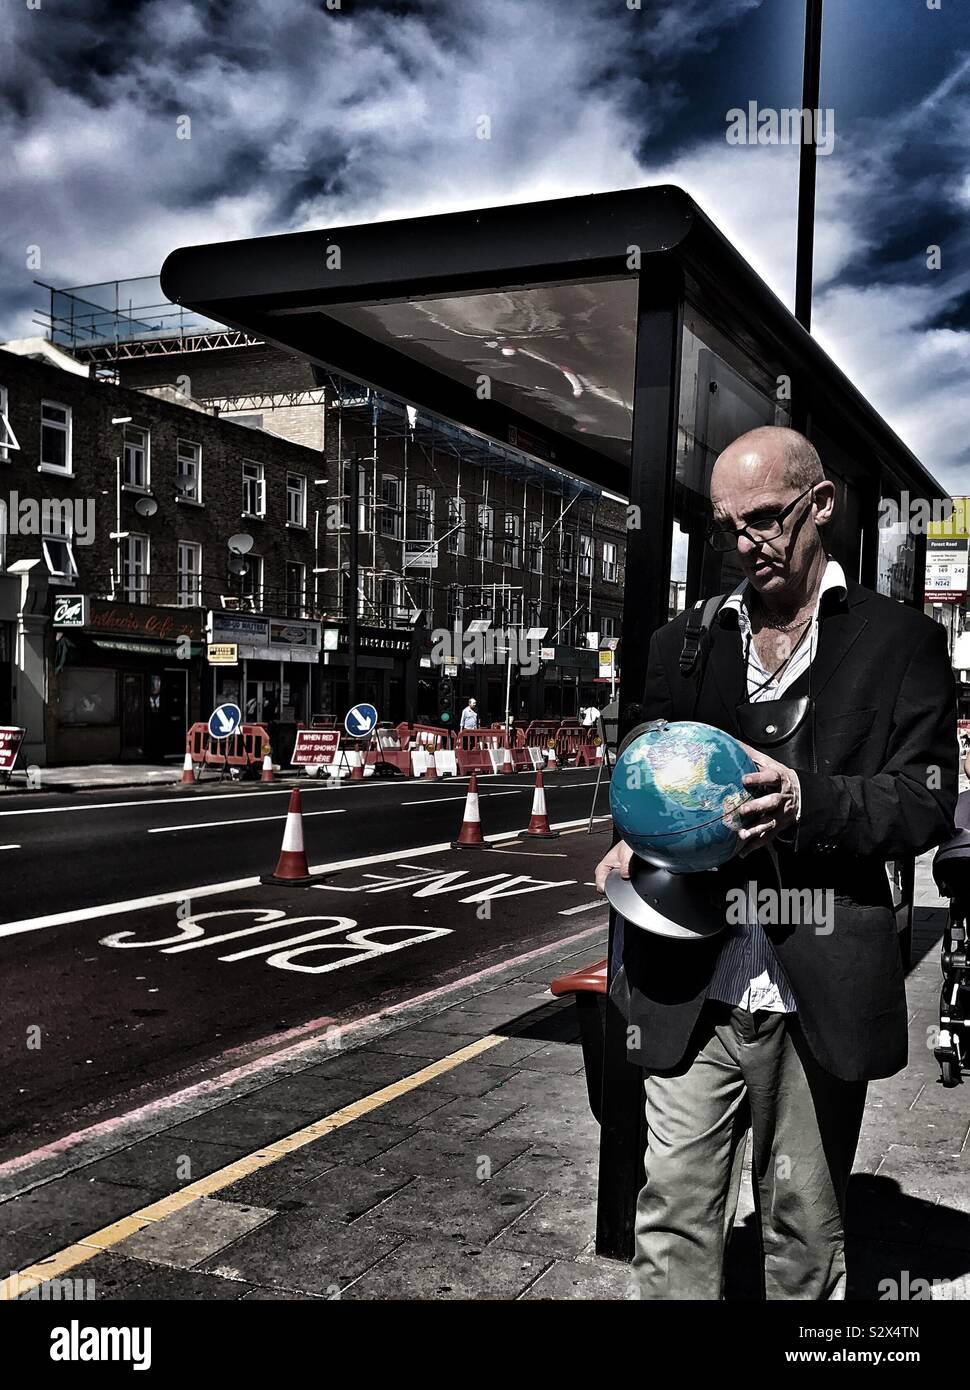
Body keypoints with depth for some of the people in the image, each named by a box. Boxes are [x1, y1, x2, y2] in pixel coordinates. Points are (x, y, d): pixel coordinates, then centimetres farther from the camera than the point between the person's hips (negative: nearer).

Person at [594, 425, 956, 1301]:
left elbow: (927, 802, -2)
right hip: (692, 990, 2)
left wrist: (808, 802, -19)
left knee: (806, 1230, 12)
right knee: (675, 1215, 4)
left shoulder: (900, 641, 5)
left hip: (821, 991, -2)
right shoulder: (683, 645, 14)